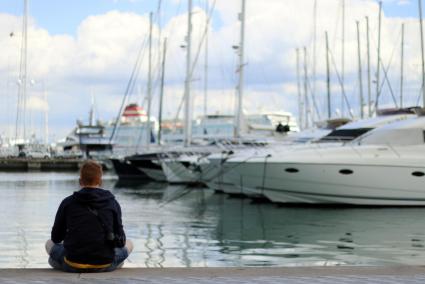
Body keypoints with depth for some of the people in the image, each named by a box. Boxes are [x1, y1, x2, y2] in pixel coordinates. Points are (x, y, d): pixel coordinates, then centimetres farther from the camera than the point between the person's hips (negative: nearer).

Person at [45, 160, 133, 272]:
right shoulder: (112, 203, 1)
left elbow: (56, 238, 9)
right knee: (129, 244, 29)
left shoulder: (67, 202, 0)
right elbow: (121, 241, 3)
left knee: (50, 244, 30)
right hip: (105, 265, 0)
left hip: (73, 265, 0)